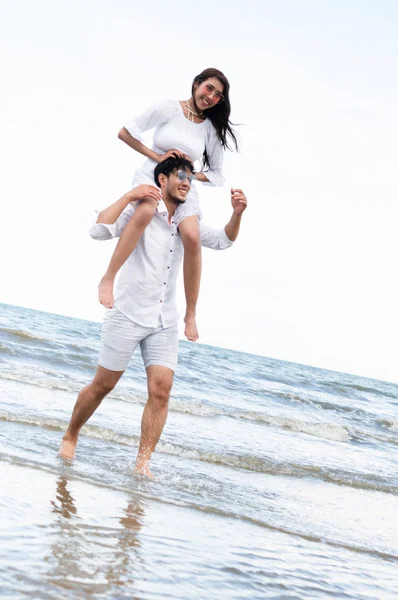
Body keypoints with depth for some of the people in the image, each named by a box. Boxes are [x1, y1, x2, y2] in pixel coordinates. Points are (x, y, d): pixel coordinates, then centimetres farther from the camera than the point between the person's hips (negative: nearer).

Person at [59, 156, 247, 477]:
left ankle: (143, 464, -7)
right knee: (103, 385, 4)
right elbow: (100, 230, -19)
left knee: (161, 390, -9)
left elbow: (223, 240, 19)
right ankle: (70, 438, 25)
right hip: (128, 315, -5)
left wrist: (237, 213, -1)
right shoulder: (140, 211, -5)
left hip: (164, 322, 5)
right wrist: (129, 196, -24)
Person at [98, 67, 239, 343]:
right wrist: (156, 156, -9)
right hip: (152, 176, -3)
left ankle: (191, 314, -18)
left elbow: (216, 175, 14)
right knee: (145, 212, -40)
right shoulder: (169, 108, 0)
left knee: (192, 237, -27)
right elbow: (125, 133, -2)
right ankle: (108, 279, -34)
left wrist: (192, 175, -4)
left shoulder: (212, 128, 9)